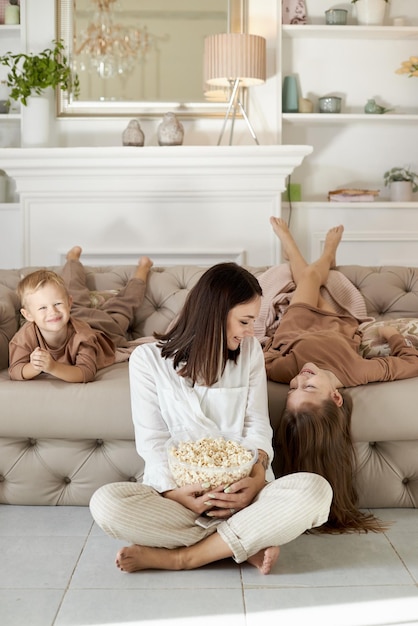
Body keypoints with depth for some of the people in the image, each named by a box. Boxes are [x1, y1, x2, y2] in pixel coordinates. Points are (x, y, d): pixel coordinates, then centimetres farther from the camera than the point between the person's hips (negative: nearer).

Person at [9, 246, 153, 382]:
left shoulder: (81, 336, -50)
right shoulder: (26, 336, -44)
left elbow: (86, 373, -56)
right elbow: (15, 372, -41)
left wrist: (53, 367, -73)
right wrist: (34, 367, -64)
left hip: (102, 326, -3)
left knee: (121, 306, 28)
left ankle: (142, 268, 52)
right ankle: (73, 258, 61)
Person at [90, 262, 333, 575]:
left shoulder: (250, 350, 7)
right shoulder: (148, 359, -1)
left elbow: (258, 425, 4)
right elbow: (152, 440, -4)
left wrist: (257, 474, -16)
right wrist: (175, 491, -21)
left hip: (240, 491, 2)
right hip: (181, 491, -1)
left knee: (316, 490, -28)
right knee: (105, 502, -31)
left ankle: (180, 557, -22)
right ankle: (247, 543, -22)